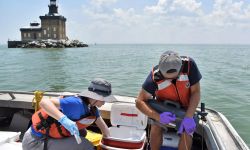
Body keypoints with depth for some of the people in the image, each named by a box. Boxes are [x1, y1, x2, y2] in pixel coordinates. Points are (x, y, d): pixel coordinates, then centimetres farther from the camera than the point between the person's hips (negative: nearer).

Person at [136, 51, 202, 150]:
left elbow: (195, 92, -22)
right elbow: (140, 102, -26)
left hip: (185, 107, 1)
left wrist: (188, 117, -34)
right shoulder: (155, 76, -30)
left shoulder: (189, 65, -30)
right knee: (156, 127, -24)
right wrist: (158, 117, -42)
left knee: (187, 131, -23)